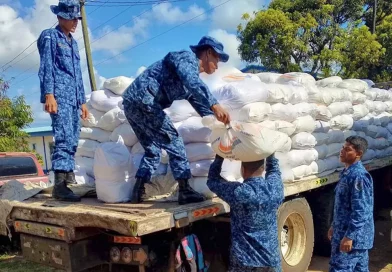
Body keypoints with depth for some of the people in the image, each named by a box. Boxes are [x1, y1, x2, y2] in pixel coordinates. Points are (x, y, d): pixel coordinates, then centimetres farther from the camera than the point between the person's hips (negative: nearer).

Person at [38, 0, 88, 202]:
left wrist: (82, 101, 21)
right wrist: (49, 94, -19)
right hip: (59, 96, -8)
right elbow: (46, 67, -7)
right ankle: (60, 185, -21)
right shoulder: (50, 36, 4)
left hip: (74, 99, 8)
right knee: (64, 138, -18)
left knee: (73, 140, 6)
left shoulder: (73, 42, 25)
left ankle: (68, 174, 12)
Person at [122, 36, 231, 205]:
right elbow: (191, 81, -25)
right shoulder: (186, 57, -3)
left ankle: (138, 191, 14)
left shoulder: (189, 84, 25)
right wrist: (214, 104, -36)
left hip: (132, 103, 10)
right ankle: (185, 191, -1)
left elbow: (202, 108, 27)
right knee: (173, 141, -5)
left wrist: (222, 121, 18)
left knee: (152, 149, 16)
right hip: (142, 100, -10)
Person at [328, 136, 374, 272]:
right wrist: (334, 226, 22)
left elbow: (360, 211, -23)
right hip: (351, 233, 10)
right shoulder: (347, 173, 11)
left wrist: (349, 236, -23)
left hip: (353, 235, -10)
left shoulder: (358, 176, -20)